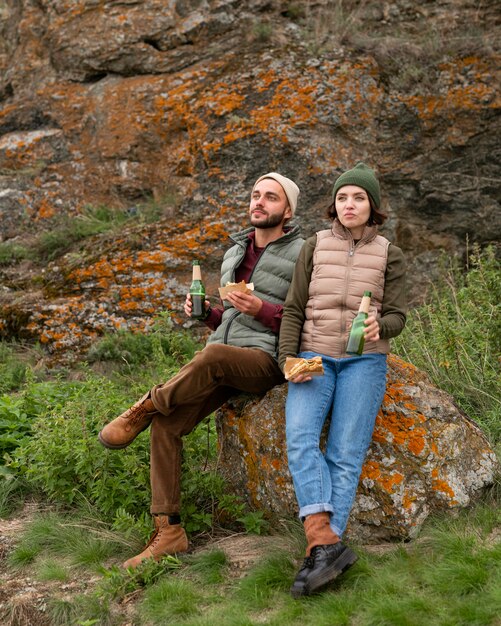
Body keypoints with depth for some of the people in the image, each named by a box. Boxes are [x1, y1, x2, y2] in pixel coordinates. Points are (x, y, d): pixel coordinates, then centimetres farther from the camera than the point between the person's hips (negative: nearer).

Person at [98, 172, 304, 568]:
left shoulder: (301, 254, 1)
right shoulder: (234, 253, 21)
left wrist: (261, 309, -17)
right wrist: (206, 312, 6)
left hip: (265, 361, -6)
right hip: (219, 367, 6)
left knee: (214, 356, -39)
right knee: (167, 425, -14)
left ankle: (147, 405, -13)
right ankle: (169, 532, -7)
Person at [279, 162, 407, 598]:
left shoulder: (390, 256, 7)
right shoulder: (315, 247, 8)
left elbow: (397, 316, 3)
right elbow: (294, 309, 7)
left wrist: (378, 327, -21)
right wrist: (289, 360, -7)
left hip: (364, 361, 0)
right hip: (314, 357, 1)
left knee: (346, 454, -14)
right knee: (300, 437, -23)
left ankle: (321, 552, -13)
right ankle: (328, 544, -28)